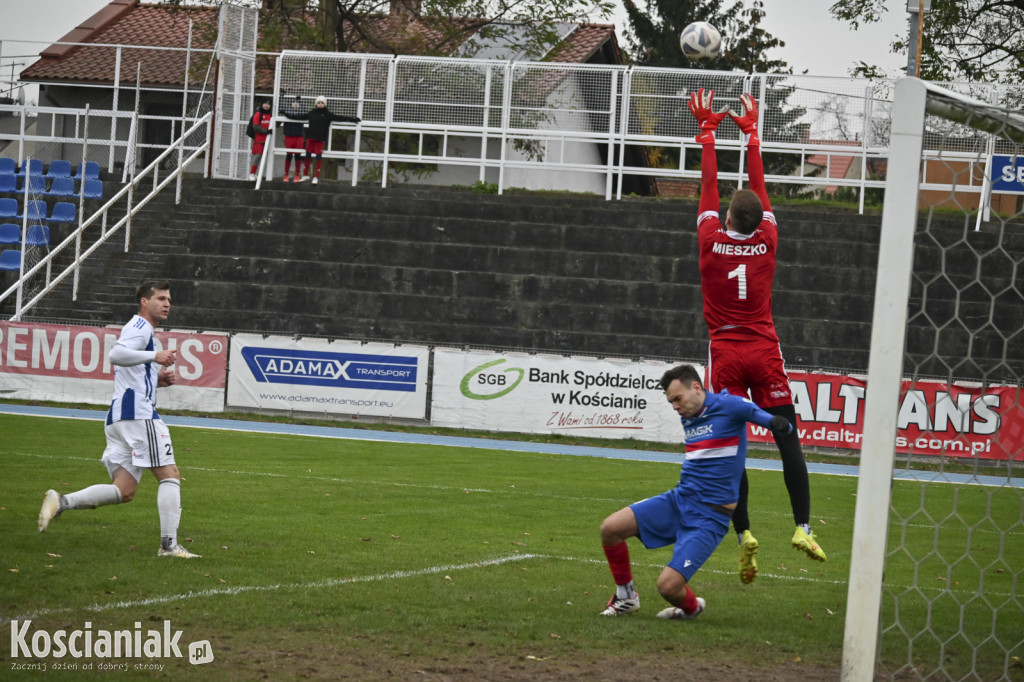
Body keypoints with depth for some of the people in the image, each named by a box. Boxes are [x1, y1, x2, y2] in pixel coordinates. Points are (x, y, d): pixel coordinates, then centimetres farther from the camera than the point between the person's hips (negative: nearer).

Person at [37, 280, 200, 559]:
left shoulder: (138, 328, 27)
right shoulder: (140, 327, -5)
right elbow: (116, 354, -24)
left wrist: (157, 379, 19)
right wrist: (155, 356, -26)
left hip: (120, 416, 10)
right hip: (138, 413, -10)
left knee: (124, 491, 3)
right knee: (169, 475, -7)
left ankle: (61, 502, -7)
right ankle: (169, 544, -11)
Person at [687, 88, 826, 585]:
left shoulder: (712, 241, -5)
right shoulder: (767, 242, -1)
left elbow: (709, 185, 5)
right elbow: (759, 187, 10)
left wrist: (708, 131, 15)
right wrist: (750, 133, 21)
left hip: (726, 353, -1)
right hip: (765, 350, 1)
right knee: (788, 439, -1)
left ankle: (744, 533, -11)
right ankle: (803, 526, -11)